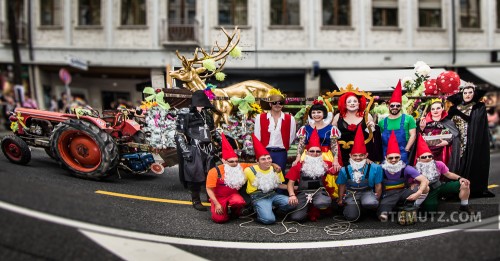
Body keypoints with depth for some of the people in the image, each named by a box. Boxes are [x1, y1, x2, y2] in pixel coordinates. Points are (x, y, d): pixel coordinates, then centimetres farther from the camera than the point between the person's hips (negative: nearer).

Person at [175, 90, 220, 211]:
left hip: (208, 149, 6)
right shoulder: (185, 114, -8)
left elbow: (213, 131, 24)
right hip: (194, 150, -6)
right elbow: (179, 134, -10)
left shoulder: (207, 114, 12)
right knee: (195, 175, -2)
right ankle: (196, 201, 10)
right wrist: (185, 150, -17)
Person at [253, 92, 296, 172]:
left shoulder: (290, 119, 3)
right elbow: (257, 137, 3)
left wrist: (285, 148, 10)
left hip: (281, 153, 1)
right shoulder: (260, 118, 2)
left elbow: (291, 138, 9)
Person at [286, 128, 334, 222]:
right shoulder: (299, 166, 9)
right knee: (296, 217, -21)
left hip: (319, 191, 0)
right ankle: (307, 207, 16)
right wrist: (292, 195, -11)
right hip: (303, 193, 0)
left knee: (322, 202, -37)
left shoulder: (325, 164, 12)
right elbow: (290, 183, 6)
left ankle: (314, 210, 2)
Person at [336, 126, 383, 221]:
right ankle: (351, 206, 17)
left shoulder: (375, 168, -11)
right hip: (351, 193, 1)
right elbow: (342, 185, 8)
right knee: (351, 217, -20)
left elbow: (378, 185, 1)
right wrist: (340, 200, 16)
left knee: (370, 203, -37)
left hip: (367, 192, -1)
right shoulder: (345, 170, -7)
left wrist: (377, 199, 5)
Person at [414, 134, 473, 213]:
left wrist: (459, 178, -12)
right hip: (428, 192, -3)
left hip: (440, 186, 4)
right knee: (430, 210, -28)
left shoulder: (438, 164, -10)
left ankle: (464, 206, 8)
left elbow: (448, 174, 4)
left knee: (464, 184, -11)